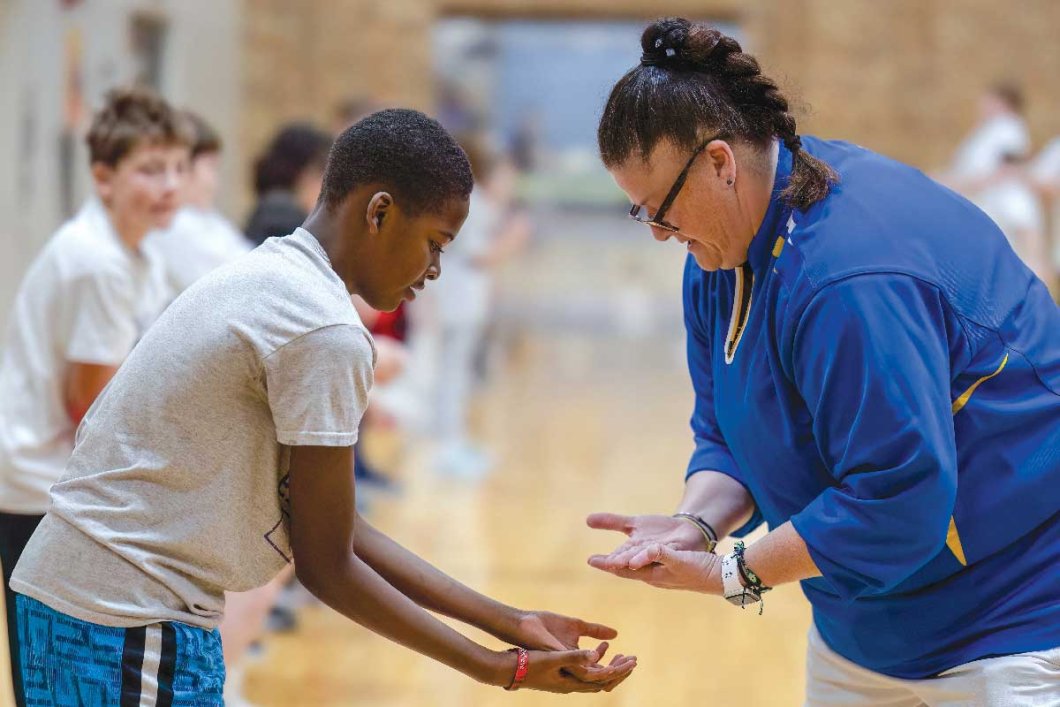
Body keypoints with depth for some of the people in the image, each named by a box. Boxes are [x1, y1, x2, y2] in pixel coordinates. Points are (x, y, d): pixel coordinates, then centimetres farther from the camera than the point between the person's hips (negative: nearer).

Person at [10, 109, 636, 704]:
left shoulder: (263, 276, 12)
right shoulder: (328, 333, -16)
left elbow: (336, 528, 12)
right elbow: (326, 564, -11)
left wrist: (509, 623, 11)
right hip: (131, 624, -10)